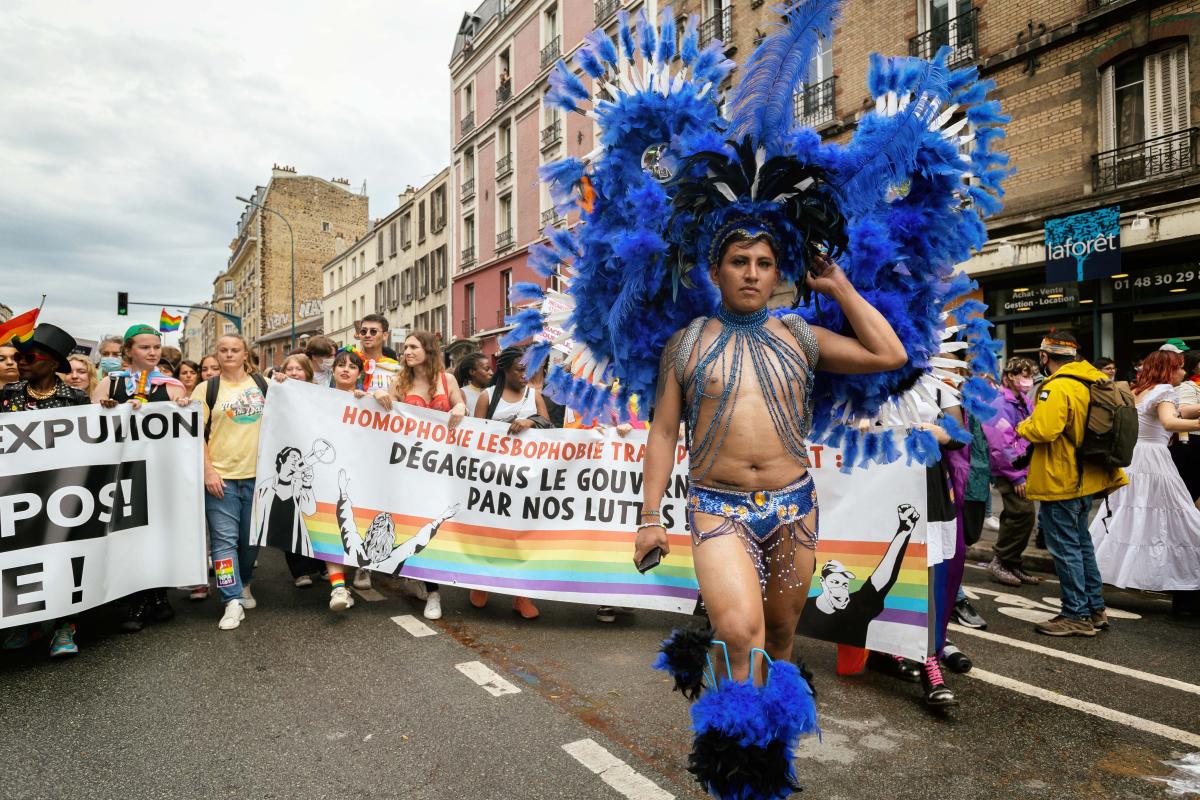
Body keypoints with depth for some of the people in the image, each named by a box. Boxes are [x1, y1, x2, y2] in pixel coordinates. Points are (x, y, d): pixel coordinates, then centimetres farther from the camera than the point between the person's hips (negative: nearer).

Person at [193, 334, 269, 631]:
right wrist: (208, 471, -9)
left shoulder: (262, 384, 8)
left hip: (257, 473, 2)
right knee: (224, 538, -4)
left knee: (251, 538, 11)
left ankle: (244, 585, 33)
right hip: (220, 475, -2)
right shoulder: (207, 388, 2)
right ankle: (233, 601, 1)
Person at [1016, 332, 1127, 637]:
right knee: (1081, 543, 19)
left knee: (1065, 548, 0)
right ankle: (1095, 608, 29)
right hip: (1083, 479, 9)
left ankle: (1076, 616, 8)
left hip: (1060, 483, -9)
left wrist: (1023, 427, -10)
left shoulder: (1057, 388, -21)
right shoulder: (1090, 383, 9)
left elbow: (1042, 431, -30)